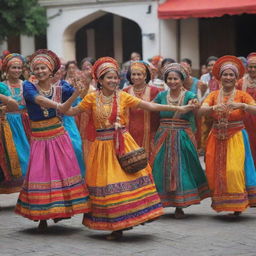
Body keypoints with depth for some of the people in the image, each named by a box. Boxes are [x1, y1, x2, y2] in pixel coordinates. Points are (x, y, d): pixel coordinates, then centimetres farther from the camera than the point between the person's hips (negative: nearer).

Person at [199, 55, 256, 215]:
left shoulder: (242, 95, -2)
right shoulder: (214, 95, 4)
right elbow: (201, 110, -12)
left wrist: (242, 105, -34)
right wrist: (214, 108, -32)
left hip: (236, 138, -3)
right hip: (217, 138, 3)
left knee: (234, 170, -13)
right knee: (215, 170, 3)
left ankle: (237, 204, 1)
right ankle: (219, 202, 19)